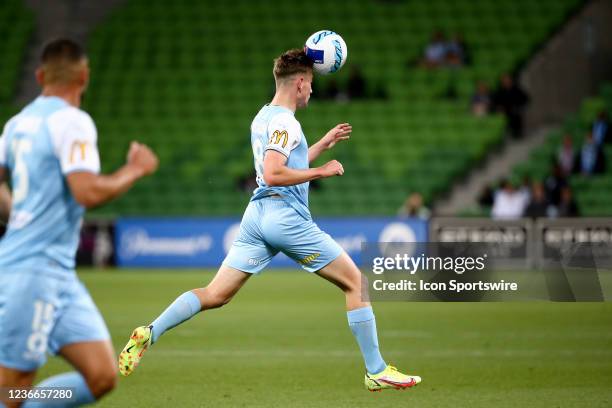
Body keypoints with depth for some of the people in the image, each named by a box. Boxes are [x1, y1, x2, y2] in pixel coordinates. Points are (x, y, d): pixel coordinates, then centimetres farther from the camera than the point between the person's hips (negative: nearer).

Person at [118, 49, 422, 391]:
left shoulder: (263, 118, 17)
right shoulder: (285, 122, -12)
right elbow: (273, 174, -23)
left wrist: (322, 145, 31)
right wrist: (321, 171, -15)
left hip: (258, 214, 8)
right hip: (287, 218, -8)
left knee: (216, 295, 3)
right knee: (356, 282, 3)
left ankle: (150, 333, -14)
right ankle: (376, 372, 3)